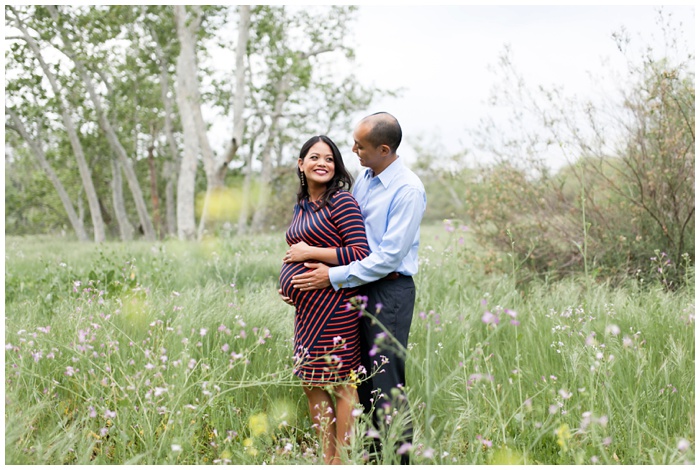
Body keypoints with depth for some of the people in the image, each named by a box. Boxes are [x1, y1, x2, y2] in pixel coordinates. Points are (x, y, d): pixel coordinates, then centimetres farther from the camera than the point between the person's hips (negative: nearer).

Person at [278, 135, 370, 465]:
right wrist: (289, 283, 11)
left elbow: (360, 253, -16)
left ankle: (342, 461, 5)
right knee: (310, 383, 11)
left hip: (333, 305, -9)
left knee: (341, 383, -3)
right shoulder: (301, 207, 16)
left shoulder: (341, 201, -8)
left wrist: (309, 253, -13)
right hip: (307, 307, 9)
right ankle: (327, 458, 22)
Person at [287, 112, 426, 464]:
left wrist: (334, 277, -16)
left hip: (390, 292, -8)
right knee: (363, 382, 11)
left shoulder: (408, 190, -14)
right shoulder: (363, 179, 11)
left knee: (386, 387, -7)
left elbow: (389, 256, -18)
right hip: (361, 289, 8)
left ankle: (400, 460, 2)